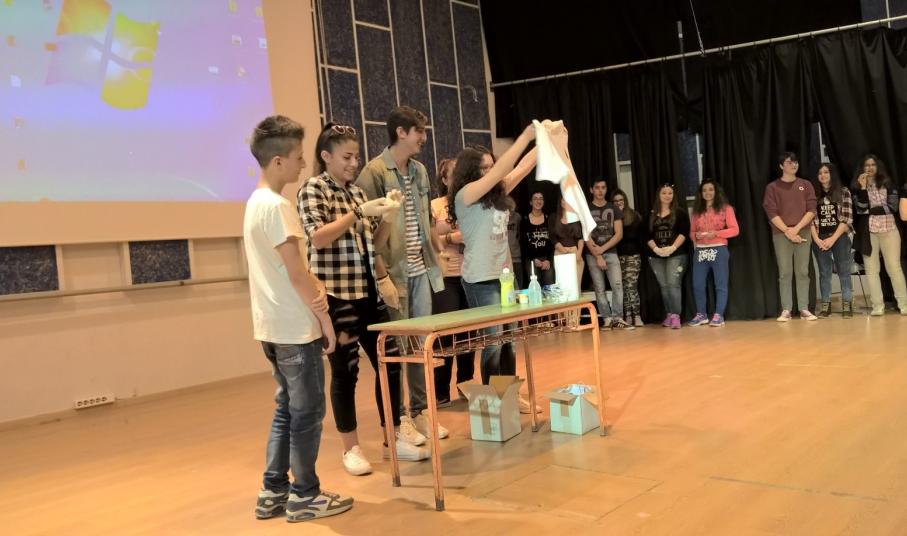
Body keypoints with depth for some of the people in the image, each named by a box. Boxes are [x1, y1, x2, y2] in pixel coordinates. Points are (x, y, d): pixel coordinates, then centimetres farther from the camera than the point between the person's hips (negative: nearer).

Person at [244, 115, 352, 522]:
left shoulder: (255, 202, 13)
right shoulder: (276, 206, -17)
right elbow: (297, 273, -19)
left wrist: (314, 309, 18)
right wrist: (324, 316, -11)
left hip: (273, 326, 9)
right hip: (295, 327, -9)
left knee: (286, 410, 16)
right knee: (307, 413, 2)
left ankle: (273, 493, 22)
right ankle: (304, 496, 13)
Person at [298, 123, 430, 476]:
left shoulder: (356, 191, 14)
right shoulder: (312, 190, -5)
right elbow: (318, 238, -19)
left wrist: (389, 215, 0)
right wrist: (359, 212, -20)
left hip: (369, 292, 7)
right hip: (337, 296, -7)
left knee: (389, 362, 8)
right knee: (345, 371, 1)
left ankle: (394, 437, 22)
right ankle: (351, 449, 14)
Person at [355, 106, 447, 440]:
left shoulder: (419, 171, 13)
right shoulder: (374, 172, -10)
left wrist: (430, 258, 13)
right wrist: (382, 276, -18)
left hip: (421, 269, 7)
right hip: (394, 272, -7)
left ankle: (419, 412, 22)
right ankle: (397, 420, 12)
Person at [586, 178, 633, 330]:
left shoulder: (614, 209, 9)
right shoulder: (586, 210, 4)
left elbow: (619, 234, 2)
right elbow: (586, 235, -3)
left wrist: (603, 248, -9)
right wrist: (597, 256, -9)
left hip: (611, 252, 1)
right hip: (592, 255, -1)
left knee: (617, 285, -12)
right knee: (599, 288, -1)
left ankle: (617, 318, -11)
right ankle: (607, 319, 2)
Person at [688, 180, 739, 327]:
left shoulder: (725, 208, 3)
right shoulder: (697, 211, 14)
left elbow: (735, 230, -3)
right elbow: (691, 232, 16)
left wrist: (715, 233, -14)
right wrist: (695, 235, -7)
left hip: (718, 250, -4)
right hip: (700, 251, 4)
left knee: (720, 284, -2)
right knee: (698, 284, 1)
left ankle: (718, 315, 0)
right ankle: (701, 314, 12)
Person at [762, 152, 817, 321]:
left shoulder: (806, 185, 11)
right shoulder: (772, 187, 4)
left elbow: (811, 210, 3)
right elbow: (771, 213, -3)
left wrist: (797, 228, -10)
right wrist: (787, 231, -11)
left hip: (803, 233, 2)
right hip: (781, 234, -2)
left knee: (802, 272, 0)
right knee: (785, 273, -3)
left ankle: (804, 309, 2)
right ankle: (786, 310, -3)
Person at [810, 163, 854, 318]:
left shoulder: (843, 192, 1)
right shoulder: (814, 193, 6)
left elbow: (847, 218, -4)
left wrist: (833, 238, -12)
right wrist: (816, 239, -10)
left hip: (840, 237, -1)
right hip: (820, 239, 2)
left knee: (844, 271, 3)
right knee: (824, 272, 6)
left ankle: (847, 304, 8)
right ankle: (825, 304, 9)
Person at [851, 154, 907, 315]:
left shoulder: (887, 183, 6)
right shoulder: (857, 186, 6)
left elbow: (892, 206, -4)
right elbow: (861, 208, -6)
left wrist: (870, 211, -8)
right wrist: (863, 188, -15)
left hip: (888, 229, -1)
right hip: (868, 232, 1)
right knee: (871, 269, -2)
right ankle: (877, 306, -2)